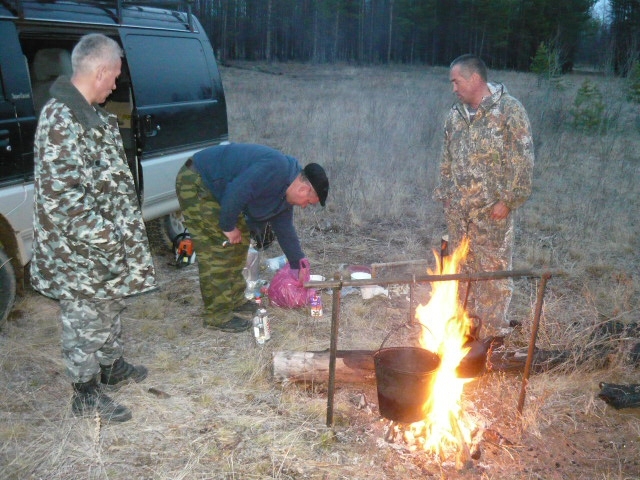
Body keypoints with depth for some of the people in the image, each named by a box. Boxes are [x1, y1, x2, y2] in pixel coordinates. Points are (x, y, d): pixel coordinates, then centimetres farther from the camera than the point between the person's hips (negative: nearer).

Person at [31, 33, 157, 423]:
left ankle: (112, 364, 44)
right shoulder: (60, 121, -24)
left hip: (107, 239, 9)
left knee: (110, 306, 24)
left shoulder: (89, 113, 7)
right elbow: (61, 195, -27)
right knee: (85, 318, 6)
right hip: (80, 250, -9)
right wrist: (105, 238, -22)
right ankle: (87, 393, 22)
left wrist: (119, 230, 17)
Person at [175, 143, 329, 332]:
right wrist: (228, 226, -18)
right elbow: (236, 192, -31)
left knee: (240, 240, 12)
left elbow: (285, 229, 17)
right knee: (218, 249, -11)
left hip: (213, 189, 10)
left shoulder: (286, 191, 7)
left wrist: (299, 264, 20)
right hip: (195, 183, -10)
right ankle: (217, 315, -1)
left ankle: (235, 301, 23)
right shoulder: (276, 168, -25)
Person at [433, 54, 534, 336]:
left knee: (493, 267, 1)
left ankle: (494, 329, 13)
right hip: (458, 208, 6)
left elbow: (522, 160, -12)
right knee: (462, 266, 14)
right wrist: (445, 192, 14)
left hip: (492, 209, -6)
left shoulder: (509, 110, -9)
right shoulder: (456, 114, 11)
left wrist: (508, 200, -15)